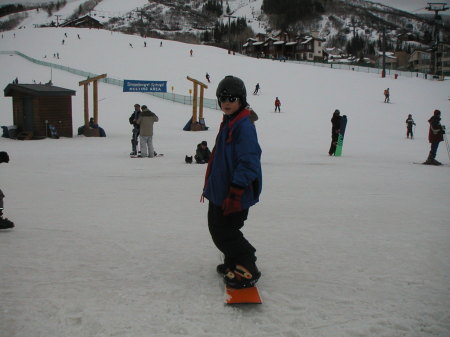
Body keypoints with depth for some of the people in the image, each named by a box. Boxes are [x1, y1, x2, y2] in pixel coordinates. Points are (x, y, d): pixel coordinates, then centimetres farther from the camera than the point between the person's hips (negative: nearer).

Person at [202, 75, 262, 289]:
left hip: (235, 194, -10)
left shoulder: (244, 126, -18)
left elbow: (249, 162, -25)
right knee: (216, 228, 19)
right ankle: (233, 263, 35)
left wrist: (235, 192, -27)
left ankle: (247, 270, 9)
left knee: (225, 233, -4)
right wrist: (209, 186, 24)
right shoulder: (227, 123, 13)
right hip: (220, 192, 10)